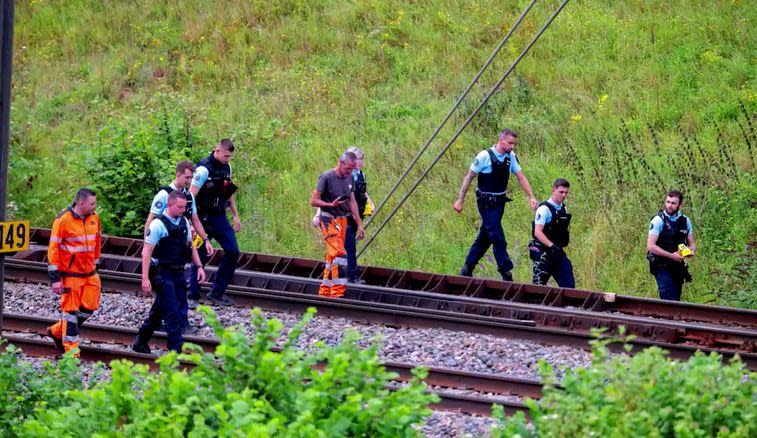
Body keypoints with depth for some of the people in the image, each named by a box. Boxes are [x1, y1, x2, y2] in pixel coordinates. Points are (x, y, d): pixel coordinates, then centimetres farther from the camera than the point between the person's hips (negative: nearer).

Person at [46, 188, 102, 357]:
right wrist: (55, 278, -15)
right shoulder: (63, 220, -15)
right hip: (71, 274, -6)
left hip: (90, 273, 6)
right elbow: (53, 249, -13)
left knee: (90, 307, 6)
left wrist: (95, 264, 21)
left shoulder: (94, 218, 4)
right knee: (71, 309, 0)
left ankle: (57, 331, 26)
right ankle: (71, 348, 10)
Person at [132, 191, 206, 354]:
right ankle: (176, 350, -7)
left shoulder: (184, 222, 9)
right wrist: (145, 278, -20)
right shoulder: (158, 224, -14)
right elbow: (147, 252, -15)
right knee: (172, 314, -9)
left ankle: (140, 343, 27)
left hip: (178, 273, 7)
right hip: (163, 274, -7)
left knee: (159, 311, 15)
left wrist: (199, 266, 12)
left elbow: (190, 246, 21)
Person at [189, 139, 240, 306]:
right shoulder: (204, 169, -17)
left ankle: (217, 293, 12)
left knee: (233, 252, 3)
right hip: (204, 218, -8)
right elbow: (191, 196, -19)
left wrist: (235, 215, 20)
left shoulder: (227, 167, 8)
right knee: (200, 256, -3)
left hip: (220, 217, 8)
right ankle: (193, 296, 8)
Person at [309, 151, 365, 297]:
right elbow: (313, 201, -10)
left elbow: (352, 202, 18)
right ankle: (338, 292, -18)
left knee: (332, 257, 9)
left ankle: (324, 291, 15)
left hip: (343, 220, 7)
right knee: (340, 255, -17)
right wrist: (331, 204, -25)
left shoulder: (349, 178, 11)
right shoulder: (326, 177, -11)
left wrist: (359, 224, 16)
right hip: (329, 220, -7)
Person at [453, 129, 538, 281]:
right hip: (486, 203, -7)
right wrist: (460, 200, -10)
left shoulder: (510, 157, 2)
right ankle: (506, 273, -8)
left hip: (500, 202, 7)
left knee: (485, 236, 13)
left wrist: (531, 197, -5)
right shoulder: (485, 156, -15)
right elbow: (468, 177, -10)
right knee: (498, 237, -11)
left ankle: (467, 269, 24)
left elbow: (521, 177, 7)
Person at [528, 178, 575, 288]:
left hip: (558, 252, 8)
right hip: (543, 253, -8)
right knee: (539, 284, -5)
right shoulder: (544, 209, -13)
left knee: (568, 284, 4)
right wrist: (552, 246, -30)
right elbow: (537, 232, -21)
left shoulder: (564, 209, 11)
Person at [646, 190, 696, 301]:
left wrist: (691, 251, -8)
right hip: (662, 267, -5)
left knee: (676, 300, 7)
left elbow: (692, 244, 17)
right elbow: (650, 246, -15)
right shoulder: (659, 220, -9)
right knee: (670, 300, -17)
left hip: (678, 267, 6)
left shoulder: (685, 221, 7)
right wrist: (672, 255, -21)